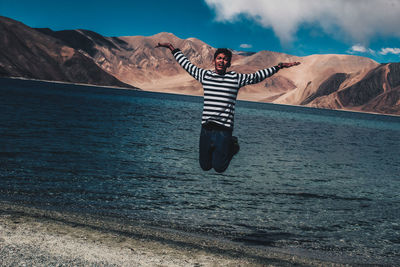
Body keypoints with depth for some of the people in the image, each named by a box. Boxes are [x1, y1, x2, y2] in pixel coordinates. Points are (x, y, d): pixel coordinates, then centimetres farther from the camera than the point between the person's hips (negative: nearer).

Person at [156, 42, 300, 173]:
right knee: (205, 166, 9)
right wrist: (173, 48, 23)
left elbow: (257, 76, 9)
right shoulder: (204, 75, 9)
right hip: (206, 128, 3)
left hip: (224, 130, -2)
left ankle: (232, 145, 29)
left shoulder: (236, 78, 3)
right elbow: (186, 64, 20)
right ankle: (213, 150, 40)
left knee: (219, 168, 2)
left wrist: (280, 66, 8)